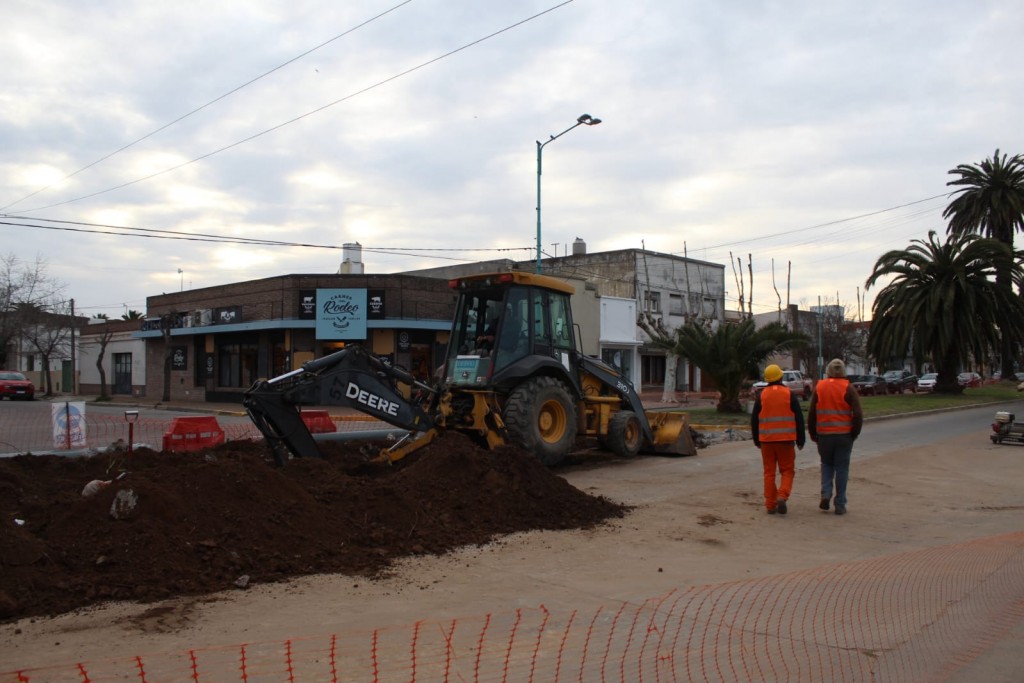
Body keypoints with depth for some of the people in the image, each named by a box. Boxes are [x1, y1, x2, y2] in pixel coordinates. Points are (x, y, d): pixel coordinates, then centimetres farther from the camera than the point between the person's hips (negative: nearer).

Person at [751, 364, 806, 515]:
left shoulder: (761, 395, 3)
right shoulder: (789, 395, -1)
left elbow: (754, 420, 6)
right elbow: (799, 419, 0)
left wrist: (756, 440, 15)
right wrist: (800, 440, 7)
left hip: (766, 440, 1)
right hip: (786, 440, -1)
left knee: (769, 472, 8)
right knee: (787, 471, 8)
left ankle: (770, 505, 6)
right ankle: (782, 496, -13)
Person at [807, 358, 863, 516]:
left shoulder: (819, 388, 2)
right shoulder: (848, 389, -4)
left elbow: (811, 414, 3)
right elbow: (858, 415, -7)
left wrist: (813, 434, 12)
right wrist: (854, 434, 5)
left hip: (824, 435, 2)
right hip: (844, 436, -1)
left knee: (826, 464, 19)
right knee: (842, 468, 6)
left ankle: (825, 494, 1)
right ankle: (840, 505, 7)